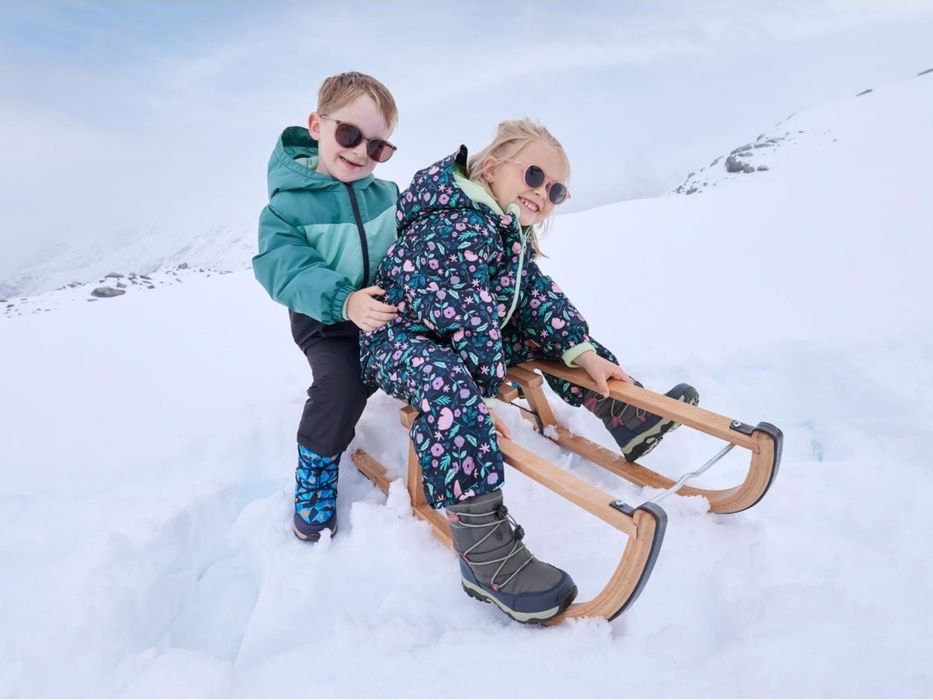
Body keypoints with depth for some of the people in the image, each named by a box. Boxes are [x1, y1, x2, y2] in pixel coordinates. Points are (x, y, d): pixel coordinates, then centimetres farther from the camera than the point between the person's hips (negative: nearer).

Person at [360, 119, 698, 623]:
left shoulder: (513, 231, 8)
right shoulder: (457, 227, -23)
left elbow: (537, 295, 4)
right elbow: (469, 319, -29)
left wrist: (583, 351, -5)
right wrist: (484, 398, -30)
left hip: (463, 333, 10)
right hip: (401, 336, -10)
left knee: (548, 330, 12)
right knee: (448, 382, -40)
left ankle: (627, 416, 18)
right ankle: (486, 554, -47)